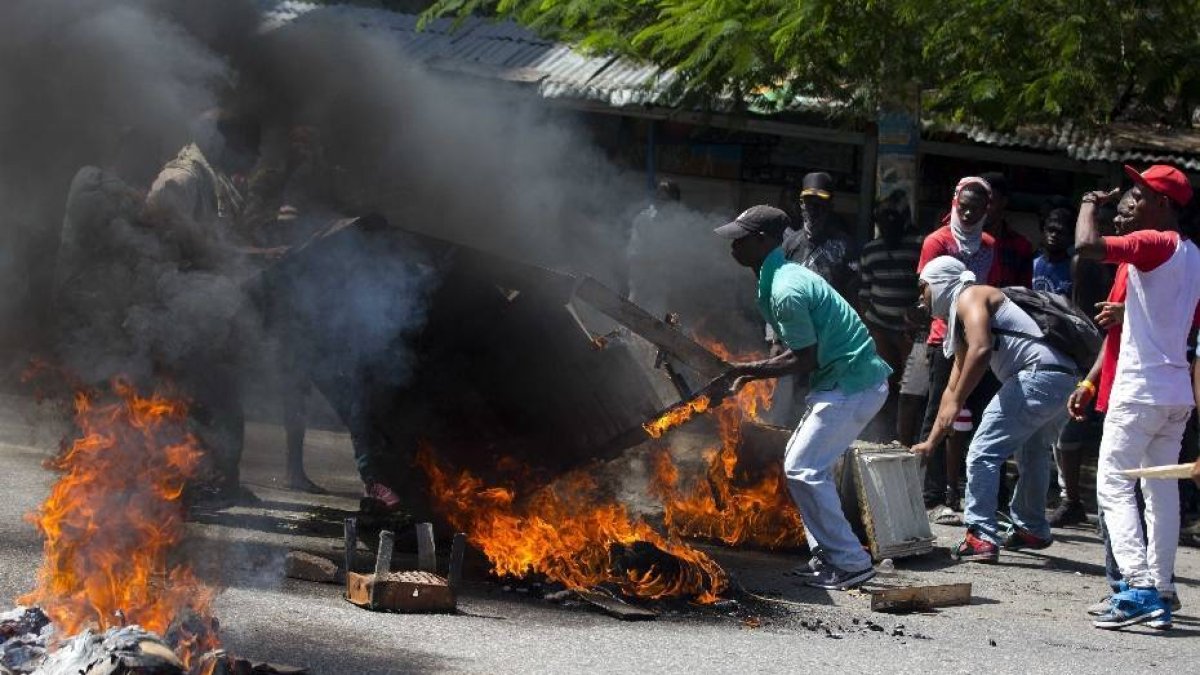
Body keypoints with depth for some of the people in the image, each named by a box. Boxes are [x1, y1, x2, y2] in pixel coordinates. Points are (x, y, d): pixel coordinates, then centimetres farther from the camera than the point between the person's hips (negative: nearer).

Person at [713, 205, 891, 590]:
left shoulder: (785, 291, -20)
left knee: (803, 469, -11)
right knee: (800, 463, 15)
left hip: (851, 386, -11)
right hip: (853, 381, 11)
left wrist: (749, 370, -10)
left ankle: (851, 563, -8)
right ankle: (827, 555, 18)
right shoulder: (783, 277, 14)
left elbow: (805, 360, -19)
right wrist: (752, 373, 12)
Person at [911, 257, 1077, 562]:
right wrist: (931, 442, 35)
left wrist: (956, 403, -16)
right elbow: (953, 387, 35)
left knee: (983, 453, -10)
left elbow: (982, 349, -17)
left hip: (1039, 373, -11)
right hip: (1067, 379, 11)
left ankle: (981, 538, -15)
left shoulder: (970, 297, 1)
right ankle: (1032, 530, 43)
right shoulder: (959, 321, 30)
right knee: (1032, 452, 31)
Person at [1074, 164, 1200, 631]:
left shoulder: (1153, 243, -12)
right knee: (1162, 492, 12)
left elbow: (1086, 245, -25)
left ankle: (1139, 588, -22)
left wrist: (1090, 205, -7)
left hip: (1140, 390, -9)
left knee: (1114, 484, -10)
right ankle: (1160, 593, 16)